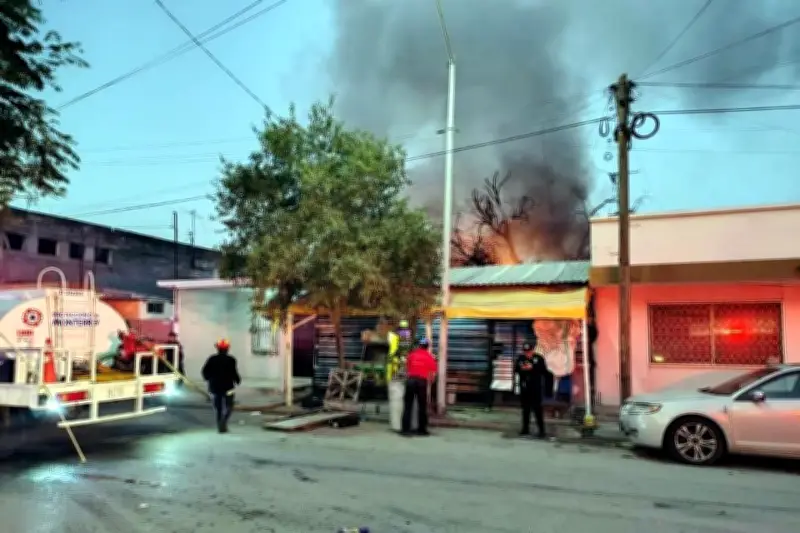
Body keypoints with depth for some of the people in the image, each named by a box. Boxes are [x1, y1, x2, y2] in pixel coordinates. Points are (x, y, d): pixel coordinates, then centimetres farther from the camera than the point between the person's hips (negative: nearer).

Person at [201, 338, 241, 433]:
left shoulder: (212, 359, 2)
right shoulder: (231, 360, -8)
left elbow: (205, 371, -1)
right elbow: (234, 373, -14)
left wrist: (209, 379, 16)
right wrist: (237, 380, 5)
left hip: (214, 386, 4)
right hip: (227, 386, -4)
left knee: (218, 407, 14)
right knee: (228, 406, 5)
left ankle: (220, 426, 15)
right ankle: (223, 422, -19)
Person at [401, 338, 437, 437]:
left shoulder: (411, 354, 13)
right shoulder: (430, 357, 9)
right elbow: (432, 373, 7)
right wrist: (429, 383, 21)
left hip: (410, 380, 1)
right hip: (422, 381, -1)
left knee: (408, 406, 2)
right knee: (422, 406, 8)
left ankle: (406, 429, -1)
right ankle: (421, 430, 11)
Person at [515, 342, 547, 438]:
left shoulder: (539, 358, -4)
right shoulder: (520, 358, 5)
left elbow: (544, 371, -6)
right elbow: (515, 370, 7)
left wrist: (532, 368, -17)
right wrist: (521, 368, -13)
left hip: (535, 388, -4)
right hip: (524, 387, 4)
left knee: (537, 408, -5)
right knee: (525, 408, 12)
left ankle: (541, 430, 0)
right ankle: (525, 428, 22)